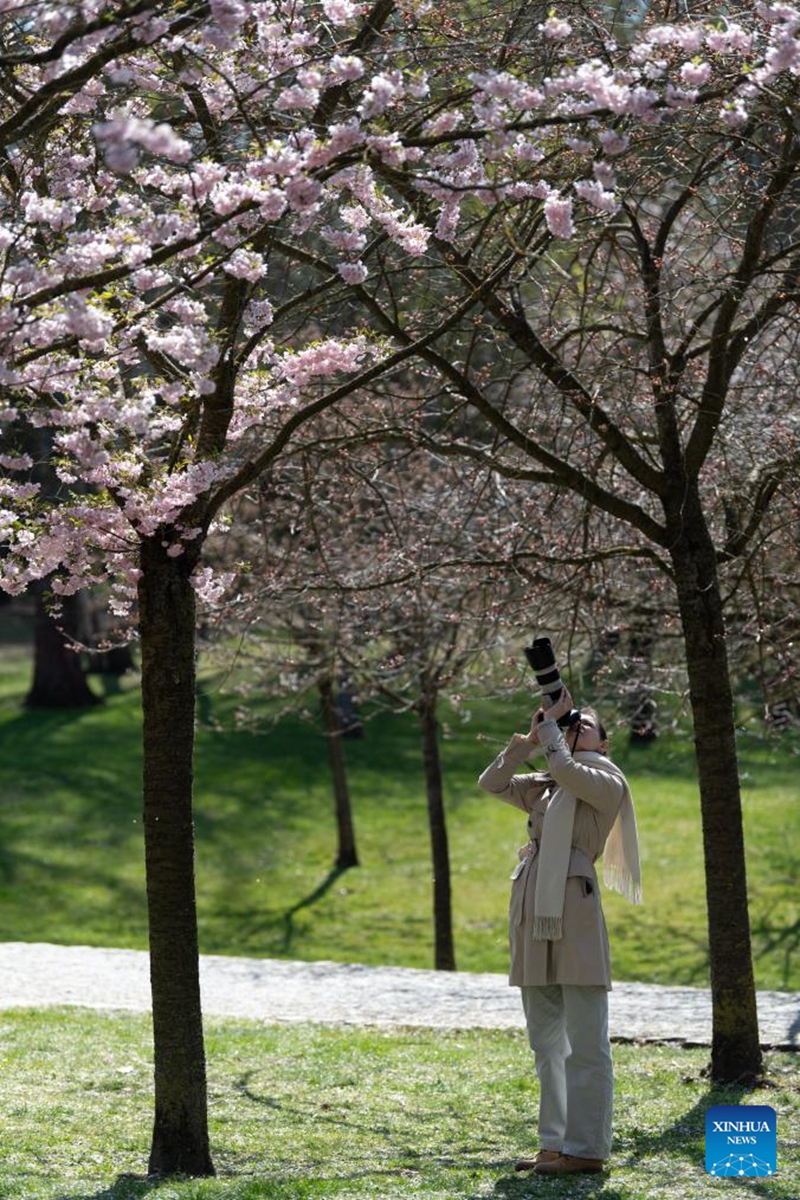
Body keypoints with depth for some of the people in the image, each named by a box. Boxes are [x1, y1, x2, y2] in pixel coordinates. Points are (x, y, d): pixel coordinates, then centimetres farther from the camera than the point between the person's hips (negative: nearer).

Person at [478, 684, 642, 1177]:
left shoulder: (608, 781, 2)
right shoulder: (544, 788, 23)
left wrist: (551, 725, -1)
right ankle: (555, 1144, 14)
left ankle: (587, 1149, -7)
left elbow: (566, 769, -15)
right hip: (534, 914, 8)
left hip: (573, 911, -8)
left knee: (585, 1041, -7)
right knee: (547, 1041, 9)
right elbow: (492, 782, 16)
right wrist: (531, 736, 10)